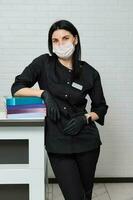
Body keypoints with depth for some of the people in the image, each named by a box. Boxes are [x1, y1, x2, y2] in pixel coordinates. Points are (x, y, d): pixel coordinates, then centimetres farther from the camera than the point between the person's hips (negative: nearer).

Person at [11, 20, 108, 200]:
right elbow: (16, 88, -1)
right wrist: (43, 93, -15)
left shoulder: (90, 73, 2)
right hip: (57, 143, -1)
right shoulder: (43, 63, -1)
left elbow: (101, 108, 10)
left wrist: (85, 118, -10)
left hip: (86, 140, 2)